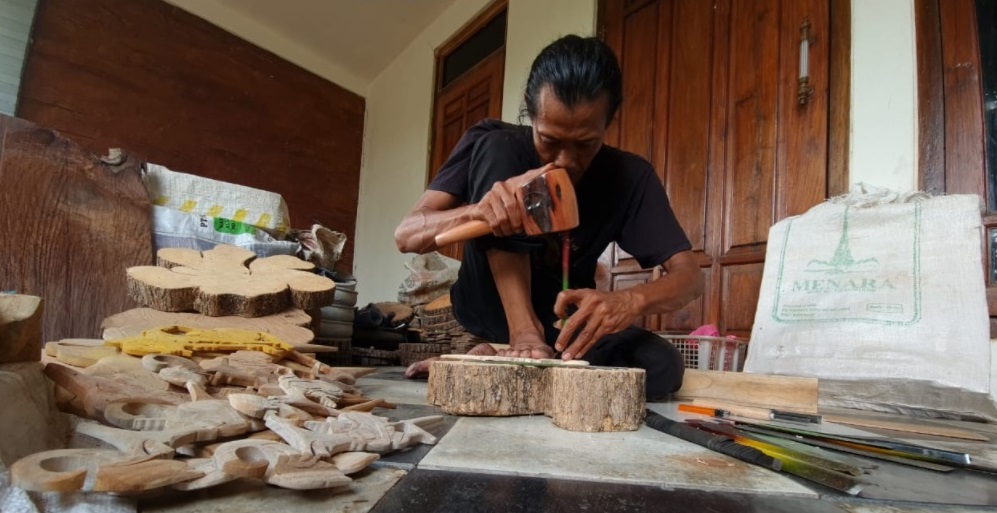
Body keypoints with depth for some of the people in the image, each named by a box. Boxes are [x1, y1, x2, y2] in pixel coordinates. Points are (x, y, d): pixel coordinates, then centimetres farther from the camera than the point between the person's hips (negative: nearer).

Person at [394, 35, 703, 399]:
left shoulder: (628, 175, -10)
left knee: (661, 366, -29)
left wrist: (631, 300, -40)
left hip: (567, 321, 2)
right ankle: (523, 333, -26)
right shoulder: (498, 146, -13)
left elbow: (690, 275, -16)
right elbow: (406, 235, -21)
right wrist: (476, 211, -43)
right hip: (490, 313, -2)